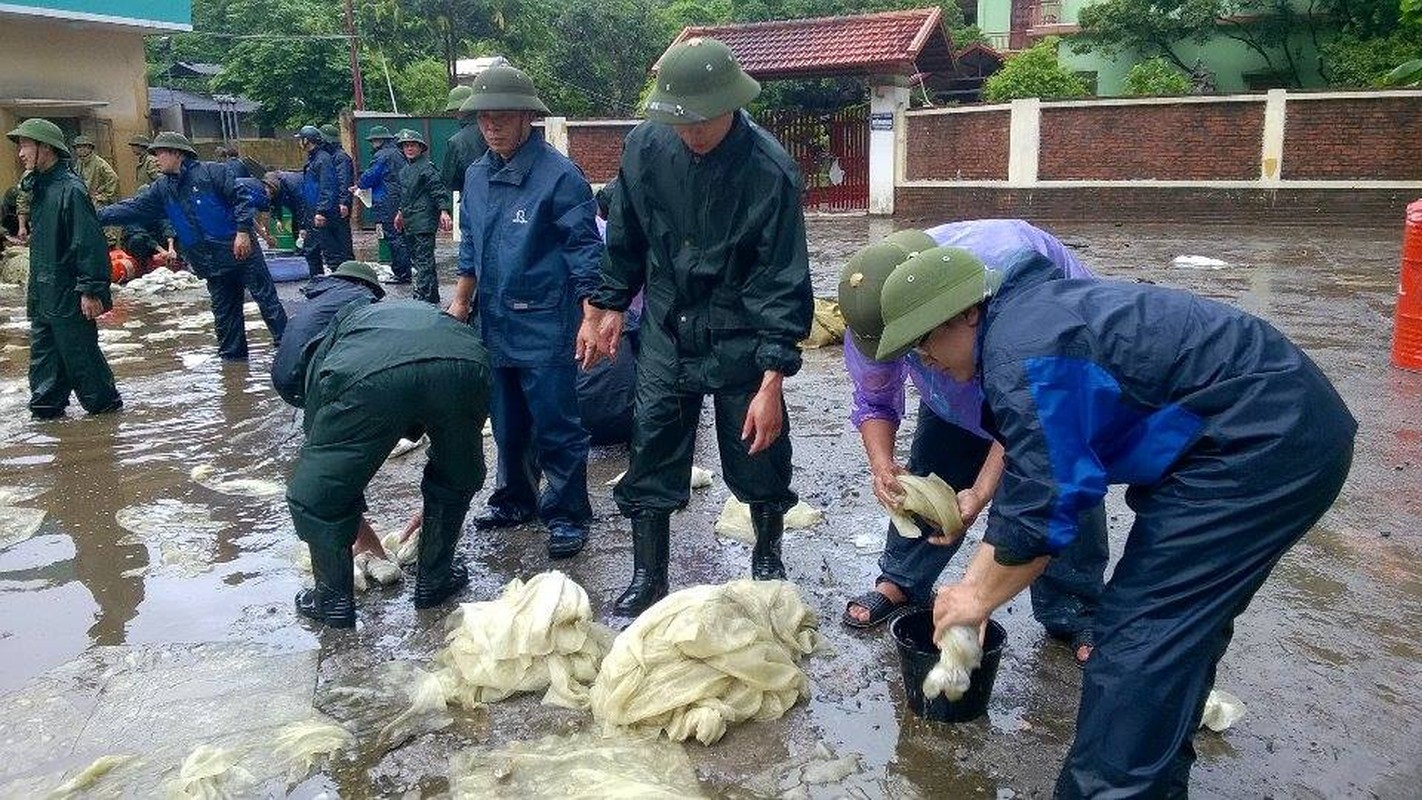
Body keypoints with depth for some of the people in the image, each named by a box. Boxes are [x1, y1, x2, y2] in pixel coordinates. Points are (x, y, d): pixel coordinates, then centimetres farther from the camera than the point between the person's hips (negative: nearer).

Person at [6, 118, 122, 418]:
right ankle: (45, 406, 21)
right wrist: (35, 288, 20)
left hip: (69, 295, -9)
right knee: (44, 353, 13)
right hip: (42, 295, 9)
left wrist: (91, 289, -21)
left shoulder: (70, 189, -16)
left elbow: (90, 244, -20)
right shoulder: (39, 187, 12)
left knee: (79, 354, 1)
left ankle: (104, 402, 15)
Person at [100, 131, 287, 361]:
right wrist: (96, 216, -2)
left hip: (242, 252, -6)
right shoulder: (162, 190, 11)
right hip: (212, 264, 6)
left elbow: (241, 198, -11)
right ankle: (233, 357, 19)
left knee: (267, 299, -2)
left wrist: (243, 231, -19)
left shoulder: (212, 172, -6)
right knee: (224, 313, 10)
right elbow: (132, 208, 8)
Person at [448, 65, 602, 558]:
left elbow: (585, 250, -12)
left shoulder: (559, 175, -12)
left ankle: (566, 516, 12)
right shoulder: (477, 175, 9)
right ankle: (516, 500, 33)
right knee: (506, 422, 17)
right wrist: (460, 301, 18)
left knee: (555, 425, -1)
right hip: (494, 322, 7)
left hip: (544, 324, -7)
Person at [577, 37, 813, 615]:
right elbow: (625, 238, 8)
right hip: (666, 333, 3)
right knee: (650, 459, 5)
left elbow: (783, 284, -18)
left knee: (758, 457, 8)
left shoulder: (770, 172, -20)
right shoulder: (645, 146, -8)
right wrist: (607, 307, 12)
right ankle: (647, 579, 21)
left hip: (740, 341, -3)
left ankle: (768, 558, 34)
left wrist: (772, 383, -21)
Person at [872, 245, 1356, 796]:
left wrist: (981, 597, -2)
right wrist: (975, 581, 16)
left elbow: (1042, 511, -19)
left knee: (1139, 632, -7)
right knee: (1185, 619, 20)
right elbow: (1030, 473, 16)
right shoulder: (1032, 312, 12)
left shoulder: (1021, 356, -21)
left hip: (1263, 442, -11)